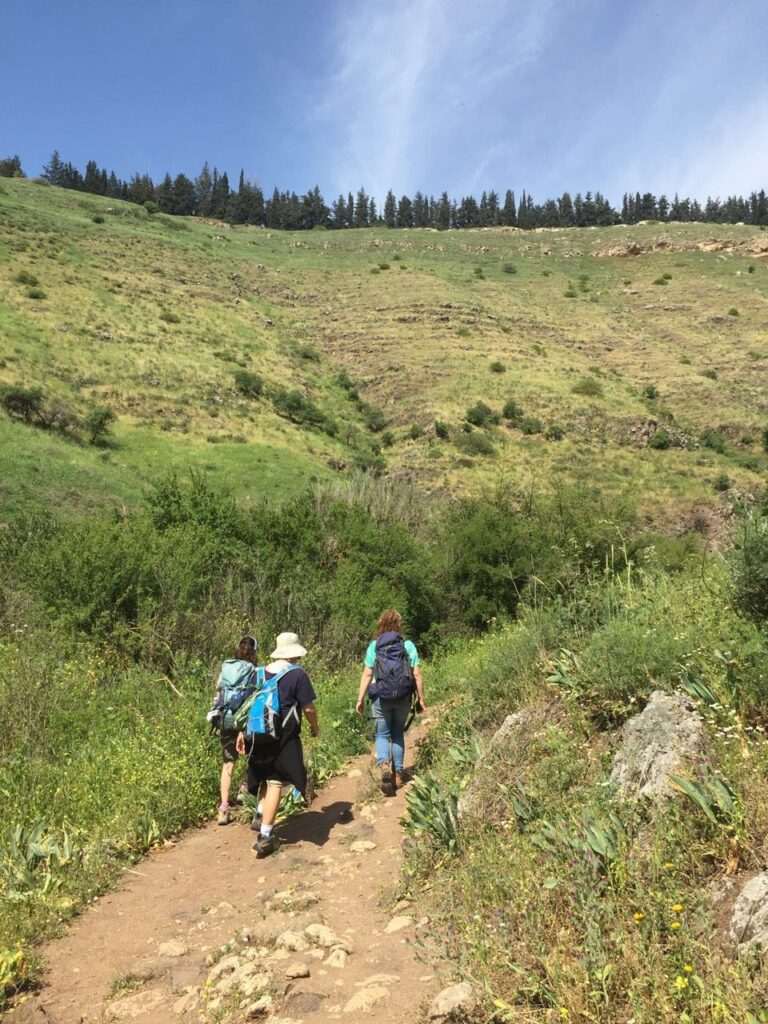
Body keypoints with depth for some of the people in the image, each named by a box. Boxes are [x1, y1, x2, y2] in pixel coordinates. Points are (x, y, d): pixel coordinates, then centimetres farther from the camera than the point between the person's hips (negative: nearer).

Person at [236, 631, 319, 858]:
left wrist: (242, 732, 16)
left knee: (265, 780, 23)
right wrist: (314, 727, 12)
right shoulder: (297, 674, -7)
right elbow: (308, 707, -6)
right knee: (275, 783, -1)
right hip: (283, 737, -5)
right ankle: (265, 836, -3)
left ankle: (262, 818, 32)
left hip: (258, 735, 5)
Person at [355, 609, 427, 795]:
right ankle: (398, 774, 18)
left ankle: (384, 764, -17)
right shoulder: (408, 645, -3)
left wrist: (360, 698, -1)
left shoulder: (374, 646, -4)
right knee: (398, 733, 16)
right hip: (403, 697, 1)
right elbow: (417, 674, -4)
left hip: (380, 697, -1)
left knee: (382, 734, 9)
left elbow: (367, 674, -6)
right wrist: (421, 698, 4)